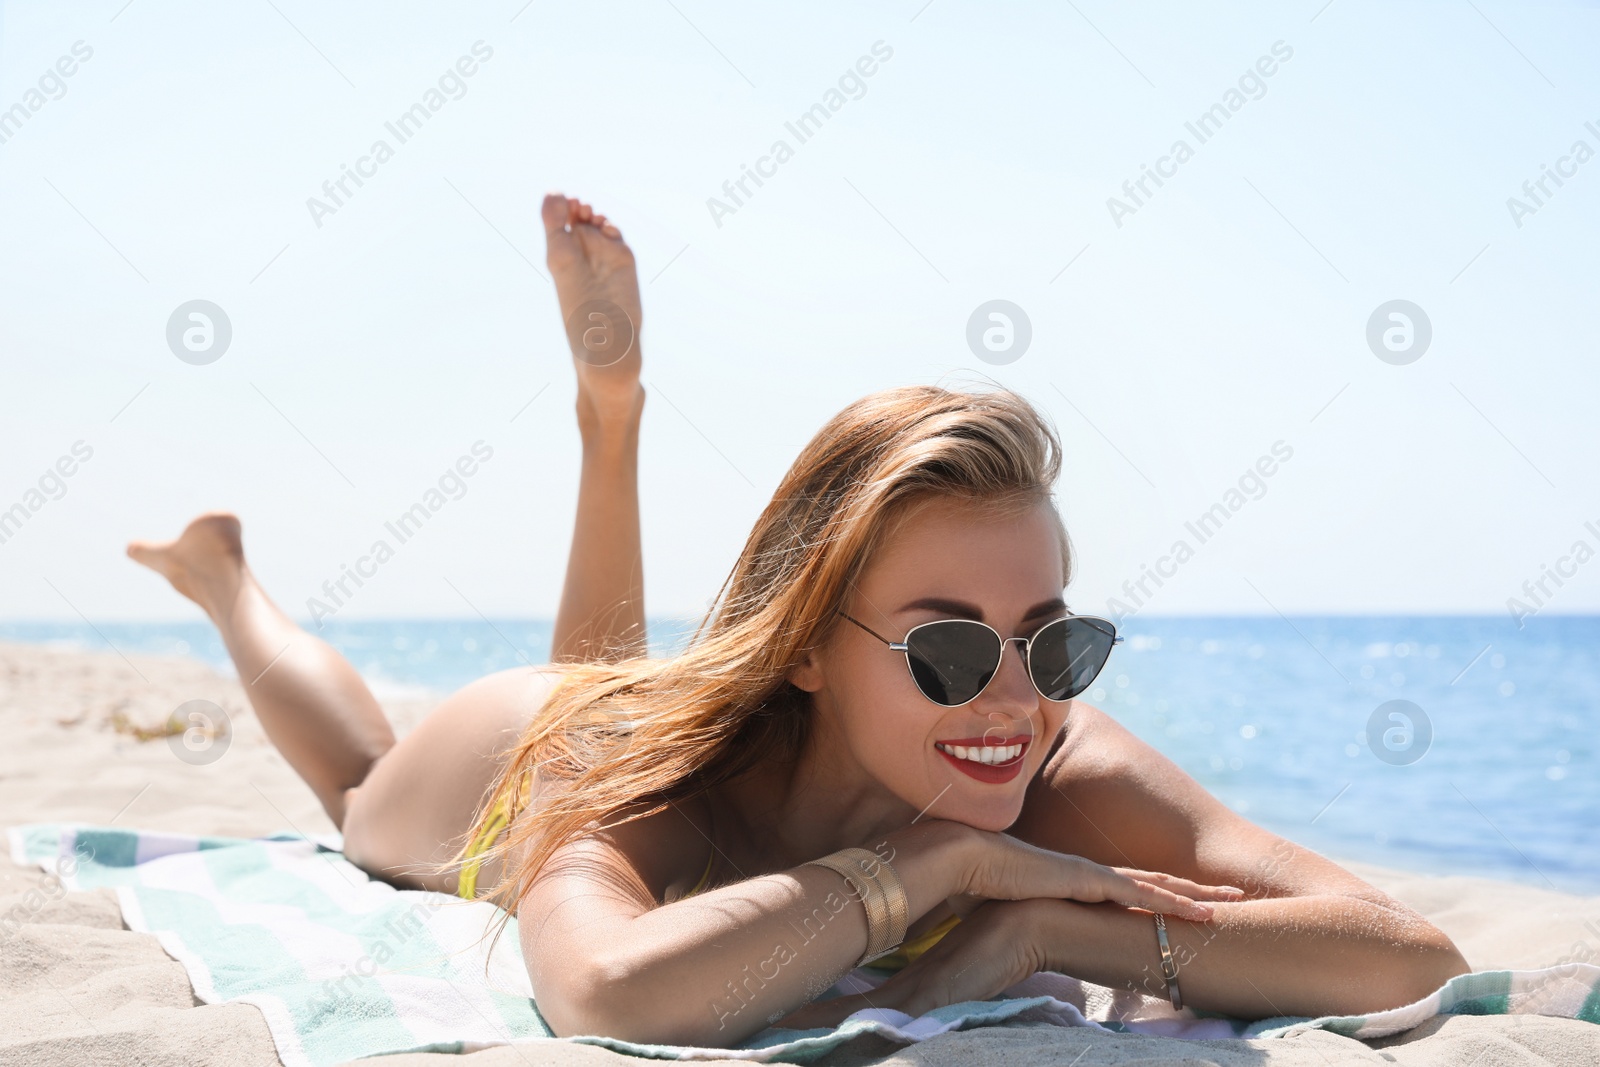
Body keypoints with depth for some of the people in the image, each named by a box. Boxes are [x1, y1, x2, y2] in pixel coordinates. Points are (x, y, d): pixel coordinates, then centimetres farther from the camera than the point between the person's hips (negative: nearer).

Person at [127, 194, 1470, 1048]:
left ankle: (612, 395, 46)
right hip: (496, 759, -2)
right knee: (363, 786, 34)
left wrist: (1037, 931, -60)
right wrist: (937, 862, -62)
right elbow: (607, 996, -72)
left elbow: (1416, 958, -50)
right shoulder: (642, 785, -50)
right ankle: (227, 577, 53)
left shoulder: (1059, 770, -43)